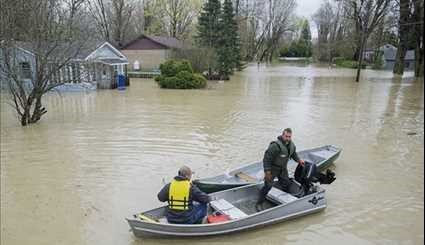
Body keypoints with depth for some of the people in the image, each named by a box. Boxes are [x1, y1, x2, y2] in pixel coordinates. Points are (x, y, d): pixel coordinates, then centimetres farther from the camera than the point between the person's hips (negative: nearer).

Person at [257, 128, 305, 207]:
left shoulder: (292, 145, -4)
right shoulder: (275, 146, -31)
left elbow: (293, 153, 20)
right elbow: (267, 158, -28)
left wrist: (299, 160, 6)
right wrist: (267, 172, -27)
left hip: (283, 168, 8)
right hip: (272, 168, -7)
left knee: (286, 183, 18)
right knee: (267, 186, -6)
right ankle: (259, 203, 7)